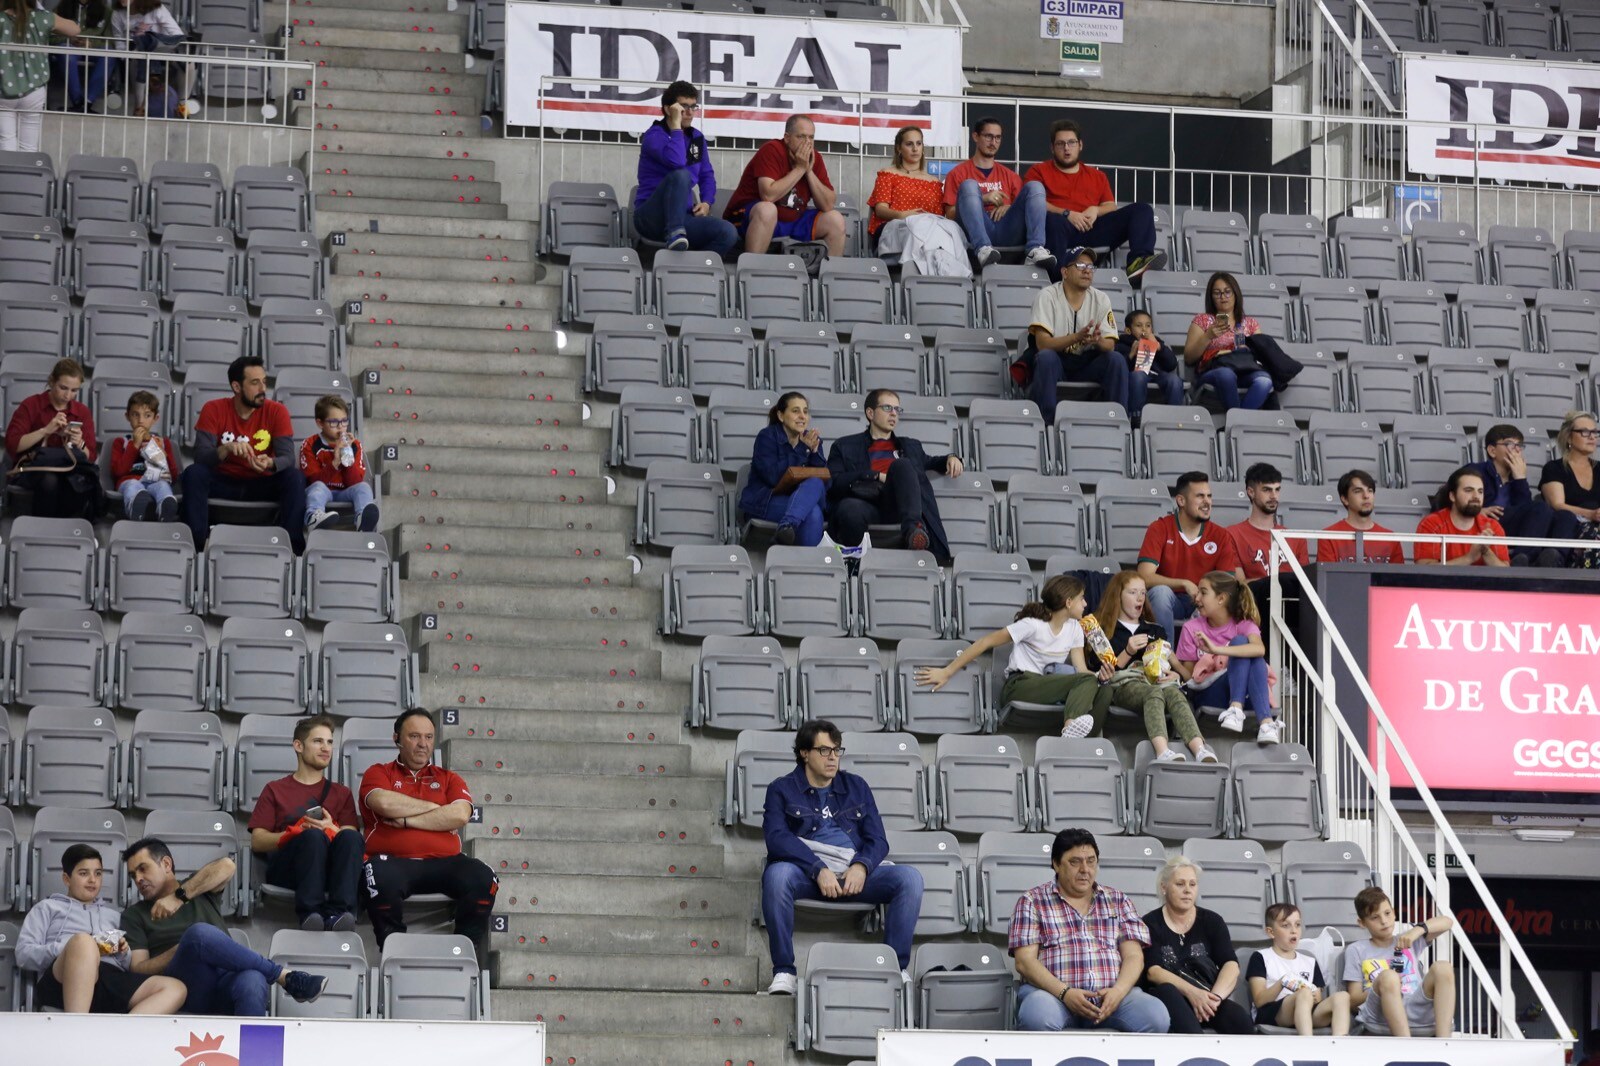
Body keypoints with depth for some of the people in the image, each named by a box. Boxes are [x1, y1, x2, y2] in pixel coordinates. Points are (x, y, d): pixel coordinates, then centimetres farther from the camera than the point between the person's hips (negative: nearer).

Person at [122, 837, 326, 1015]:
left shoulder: (199, 887, 26)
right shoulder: (134, 915, 23)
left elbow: (226, 866, 3)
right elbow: (137, 970, 7)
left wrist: (179, 896, -4)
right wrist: (183, 950, -8)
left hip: (227, 980, 1)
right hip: (188, 988, -1)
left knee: (251, 983, -36)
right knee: (199, 933, -31)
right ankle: (284, 976, -19)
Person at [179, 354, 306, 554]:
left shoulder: (276, 411, -5)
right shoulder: (214, 410, -7)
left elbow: (288, 457, -15)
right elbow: (200, 456, -16)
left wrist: (271, 463, -39)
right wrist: (227, 449, -38)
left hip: (262, 486, 0)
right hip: (223, 484, 0)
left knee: (295, 478, -27)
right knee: (194, 473, -29)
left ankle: (293, 545, -28)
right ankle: (196, 543, -30)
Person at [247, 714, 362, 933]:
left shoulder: (341, 794, 30)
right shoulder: (275, 790, 25)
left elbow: (352, 840, 11)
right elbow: (257, 841, 10)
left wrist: (332, 830, -12)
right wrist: (295, 833, -7)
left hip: (330, 869, 2)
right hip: (284, 870, -2)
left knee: (350, 837, -32)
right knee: (313, 836, -35)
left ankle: (338, 912, -49)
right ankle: (310, 913, -49)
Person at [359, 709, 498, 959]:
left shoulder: (449, 779, 23)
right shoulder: (378, 773, 19)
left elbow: (459, 815, 2)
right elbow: (385, 804, -6)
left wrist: (406, 819, -3)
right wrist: (434, 808, 4)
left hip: (443, 862, 2)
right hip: (393, 860, -2)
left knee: (482, 878, -28)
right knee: (382, 879, -39)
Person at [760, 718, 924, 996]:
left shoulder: (856, 788, 21)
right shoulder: (782, 790, 10)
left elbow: (878, 839, 12)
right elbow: (776, 838, -7)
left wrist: (861, 866, -13)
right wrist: (819, 869, -21)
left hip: (854, 872, 3)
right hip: (806, 873, -3)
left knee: (910, 877, -22)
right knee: (777, 874, -38)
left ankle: (897, 967, -19)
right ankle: (783, 971, -31)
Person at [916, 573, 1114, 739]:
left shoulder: (1074, 628, 10)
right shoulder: (1033, 625, -10)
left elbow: (1081, 669, 4)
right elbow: (985, 643, -9)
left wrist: (1099, 675, -21)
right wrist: (946, 672, -12)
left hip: (1046, 690, 6)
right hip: (1018, 686, -6)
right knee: (1087, 680, -32)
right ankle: (1071, 731, -54)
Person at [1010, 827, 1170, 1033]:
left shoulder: (1118, 901, 20)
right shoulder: (1032, 902, 12)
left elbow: (1133, 957, 10)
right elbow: (1025, 961, 1)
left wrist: (1117, 991, -13)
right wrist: (1065, 993, -17)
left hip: (1112, 994, 3)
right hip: (1053, 992, -3)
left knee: (1156, 1015, -30)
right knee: (1037, 1016, -40)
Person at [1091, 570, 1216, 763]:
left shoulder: (1155, 630, 32)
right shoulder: (1105, 630, 20)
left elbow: (1175, 667, 24)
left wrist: (1175, 675, 0)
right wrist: (1128, 652, -5)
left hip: (1158, 681, 3)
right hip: (1124, 684, -3)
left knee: (1175, 694, -35)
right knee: (1154, 694, -39)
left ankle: (1200, 751, -59)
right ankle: (1163, 753, -65)